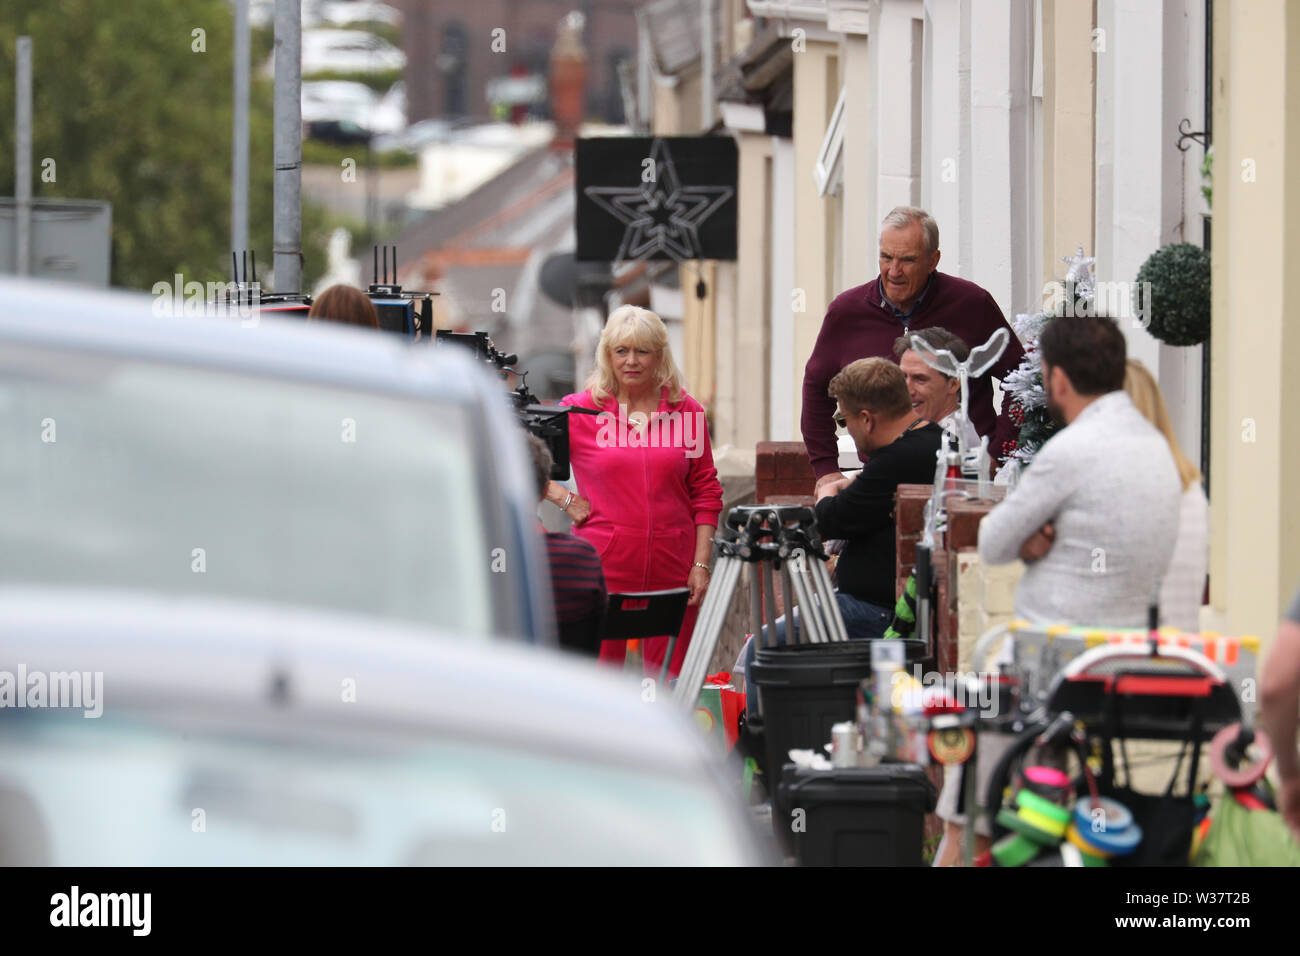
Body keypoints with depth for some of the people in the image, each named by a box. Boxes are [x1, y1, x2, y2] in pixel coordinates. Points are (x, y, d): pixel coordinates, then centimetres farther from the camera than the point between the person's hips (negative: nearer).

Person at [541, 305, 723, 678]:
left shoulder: (686, 412, 7)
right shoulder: (580, 411, 2)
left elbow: (706, 493, 11)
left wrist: (701, 563, 4)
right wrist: (565, 500, -2)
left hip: (671, 567, 2)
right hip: (603, 564, -2)